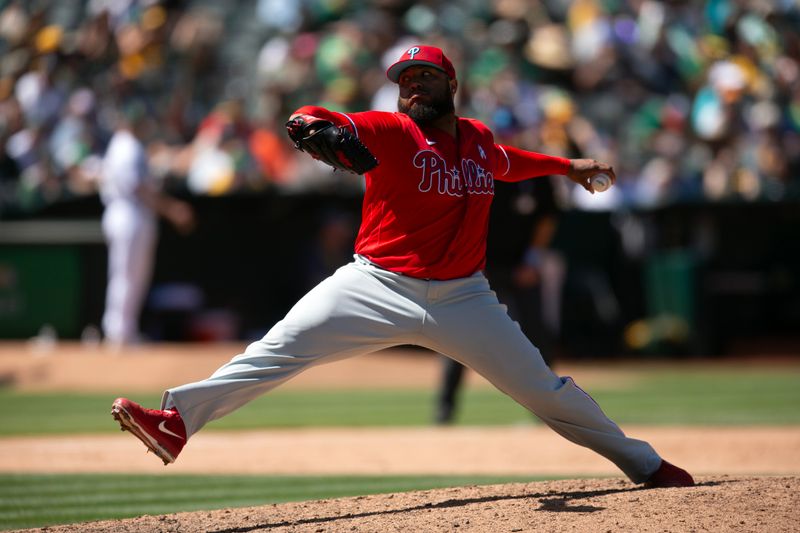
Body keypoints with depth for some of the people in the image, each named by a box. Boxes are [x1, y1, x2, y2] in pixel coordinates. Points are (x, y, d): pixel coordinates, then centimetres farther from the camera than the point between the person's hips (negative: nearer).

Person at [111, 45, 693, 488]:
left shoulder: (478, 138, 8)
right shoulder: (390, 132, -8)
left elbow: (505, 162, 32)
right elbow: (339, 127, -27)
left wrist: (566, 166, 34)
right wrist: (311, 122, -49)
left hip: (463, 297, 3)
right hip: (379, 286, -3)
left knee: (541, 387, 4)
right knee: (281, 348, -17)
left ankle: (643, 463, 19)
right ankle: (177, 421, -19)